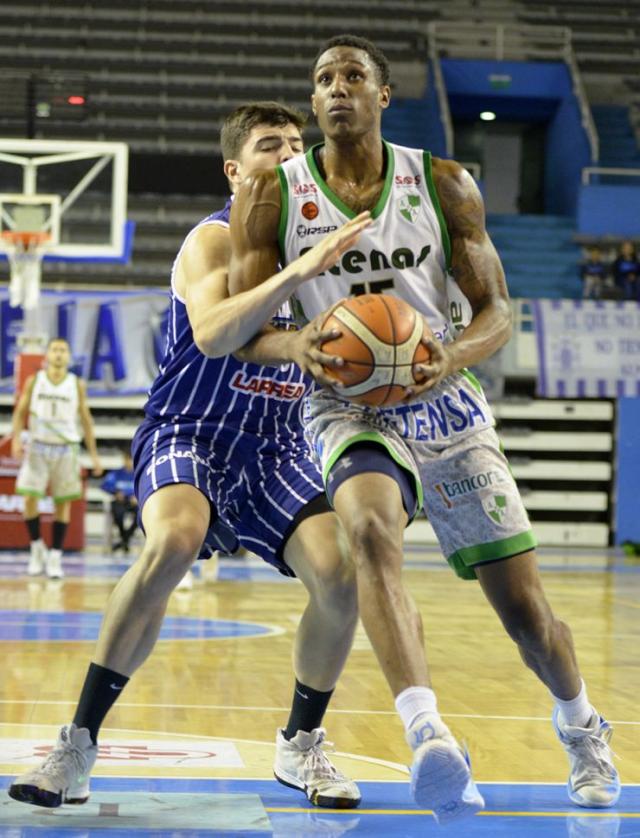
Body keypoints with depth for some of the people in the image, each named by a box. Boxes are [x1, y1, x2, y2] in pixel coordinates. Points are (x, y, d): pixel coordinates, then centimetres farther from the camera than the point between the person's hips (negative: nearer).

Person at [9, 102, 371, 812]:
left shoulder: (316, 240, 10)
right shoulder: (214, 239, -9)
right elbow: (212, 335, -30)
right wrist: (296, 272, -40)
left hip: (274, 447, 5)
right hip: (187, 432, -5)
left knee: (339, 573, -17)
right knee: (173, 543, -35)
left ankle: (300, 746, 8)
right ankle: (78, 743, -23)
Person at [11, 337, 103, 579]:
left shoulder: (77, 385, 4)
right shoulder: (34, 381, 3)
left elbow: (86, 419, 8)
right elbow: (20, 411, 5)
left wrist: (94, 455, 5)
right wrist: (16, 439, -13)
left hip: (66, 449, 0)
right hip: (38, 447, 0)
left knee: (63, 503, 0)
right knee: (30, 498, -11)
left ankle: (55, 558, 6)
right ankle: (37, 548, 9)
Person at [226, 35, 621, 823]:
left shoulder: (444, 186, -1)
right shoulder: (271, 196, -2)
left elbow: (496, 310, 0)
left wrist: (454, 357, -23)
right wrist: (296, 344, -25)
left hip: (447, 407, 2)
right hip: (350, 410, -1)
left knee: (525, 609, 3)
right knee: (370, 530, -36)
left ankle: (581, 729, 34)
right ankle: (428, 737, -46)